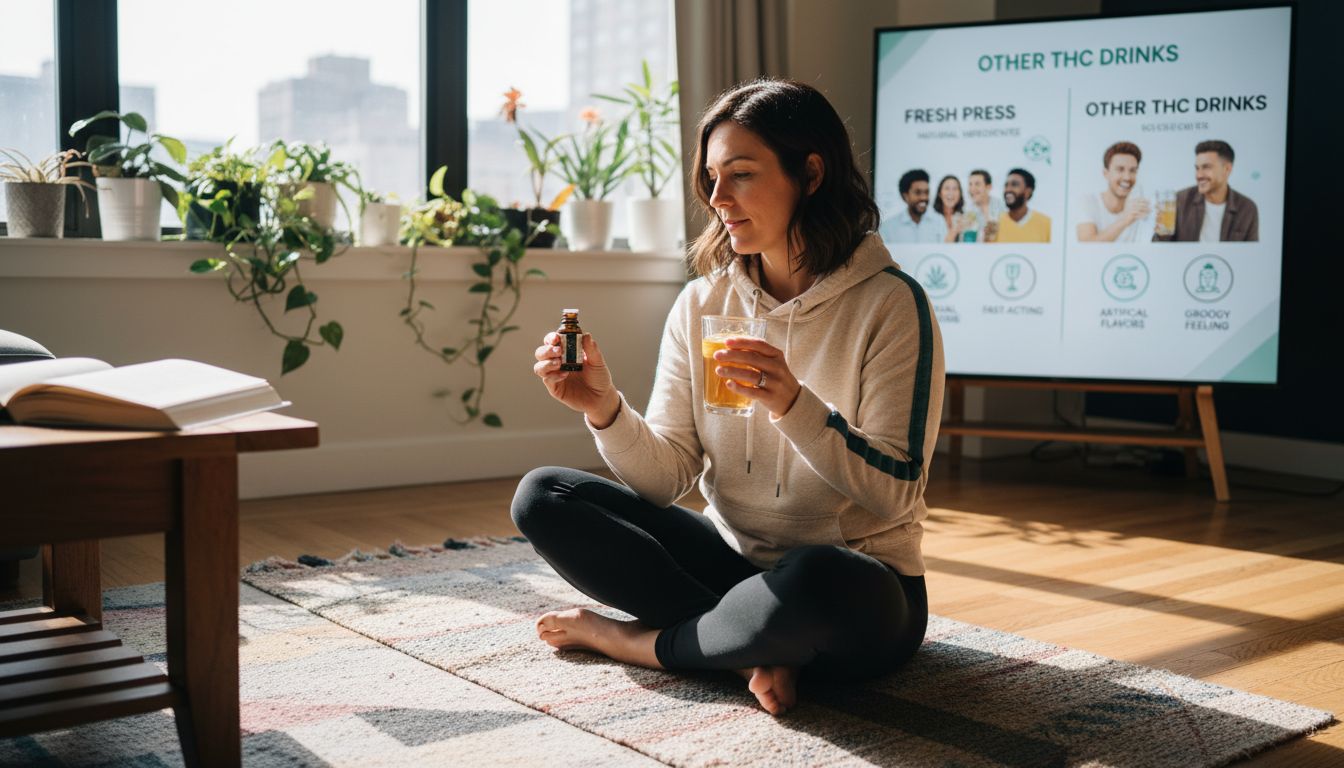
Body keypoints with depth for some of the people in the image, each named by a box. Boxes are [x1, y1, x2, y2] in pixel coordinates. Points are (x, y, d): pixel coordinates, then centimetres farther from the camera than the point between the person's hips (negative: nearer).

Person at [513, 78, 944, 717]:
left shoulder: (889, 303, -12)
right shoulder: (701, 304, 2)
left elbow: (896, 492, -17)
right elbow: (665, 478, -2)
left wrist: (792, 404, -31)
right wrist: (605, 408, -22)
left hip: (855, 590, -5)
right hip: (734, 559, 5)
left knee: (810, 583, -41)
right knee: (541, 498, -7)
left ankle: (632, 639, -10)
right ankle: (757, 650, -17)